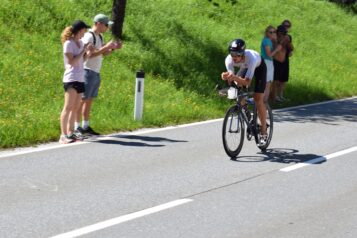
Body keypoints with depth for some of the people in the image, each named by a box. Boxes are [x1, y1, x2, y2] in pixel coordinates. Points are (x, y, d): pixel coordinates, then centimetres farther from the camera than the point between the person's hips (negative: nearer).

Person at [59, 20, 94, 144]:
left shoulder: (80, 43, 13)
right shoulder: (68, 43, -10)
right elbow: (72, 62, -17)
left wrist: (88, 53, 1)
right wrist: (83, 51, -15)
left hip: (80, 79, 8)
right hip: (71, 79, -8)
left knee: (75, 107, 11)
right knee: (68, 107, -11)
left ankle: (70, 132, 17)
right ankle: (63, 135, -13)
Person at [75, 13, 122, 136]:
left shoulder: (99, 37, 15)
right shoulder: (89, 36, -14)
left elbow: (103, 53, 19)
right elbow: (90, 54, -23)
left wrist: (113, 48, 2)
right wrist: (106, 46, -23)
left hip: (96, 73, 9)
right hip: (88, 72, -9)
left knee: (89, 100, 11)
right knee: (82, 100, -6)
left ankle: (86, 126, 15)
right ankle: (77, 127, -4)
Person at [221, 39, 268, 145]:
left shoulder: (251, 58, -45)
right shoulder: (229, 59, -33)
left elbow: (247, 82, -47)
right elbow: (231, 78, -29)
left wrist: (235, 78, -64)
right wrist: (226, 77, -52)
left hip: (259, 67, -5)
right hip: (244, 67, 5)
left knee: (258, 99, -13)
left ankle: (263, 132, -5)